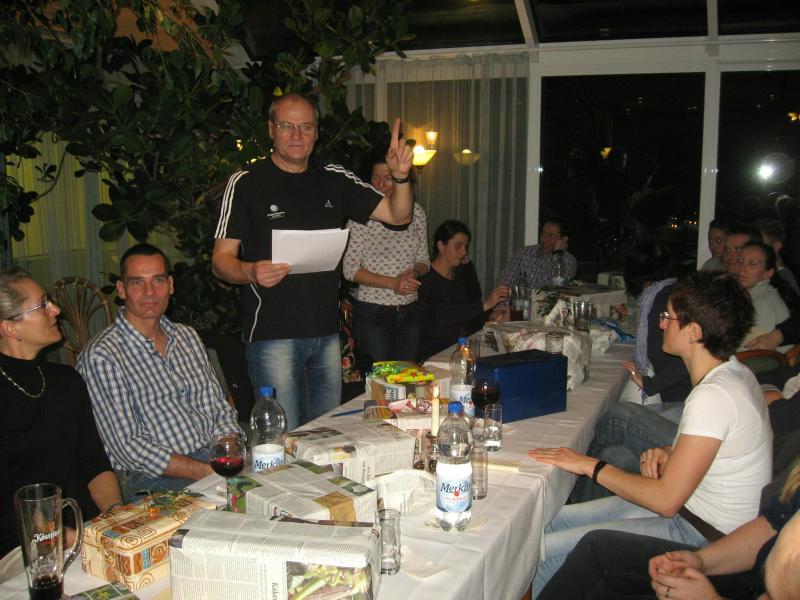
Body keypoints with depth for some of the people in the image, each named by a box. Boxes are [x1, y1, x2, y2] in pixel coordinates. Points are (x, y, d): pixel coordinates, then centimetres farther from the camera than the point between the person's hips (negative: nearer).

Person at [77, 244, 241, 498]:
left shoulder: (188, 337, 16)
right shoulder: (101, 356, -6)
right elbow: (128, 447, -11)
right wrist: (207, 472, -18)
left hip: (217, 458, 7)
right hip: (159, 478, -6)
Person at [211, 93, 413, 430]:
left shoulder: (335, 180, 9)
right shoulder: (247, 183, -3)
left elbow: (398, 215, 8)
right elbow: (221, 260, -6)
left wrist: (400, 177, -12)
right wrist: (251, 272, -28)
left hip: (326, 333, 5)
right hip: (272, 335, -5)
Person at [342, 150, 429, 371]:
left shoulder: (416, 212, 5)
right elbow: (350, 269, -10)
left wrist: (414, 273, -10)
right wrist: (392, 283, -18)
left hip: (409, 311, 4)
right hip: (372, 312, -4)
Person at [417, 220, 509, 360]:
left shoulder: (460, 272, 13)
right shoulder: (426, 278, -15)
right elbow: (441, 316, -28)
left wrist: (467, 264, 7)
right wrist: (486, 305, -32)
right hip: (433, 352, -8)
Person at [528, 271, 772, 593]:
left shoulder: (713, 396, -28)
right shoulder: (732, 372, 3)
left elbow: (666, 500, -26)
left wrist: (591, 465, -17)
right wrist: (666, 451, -1)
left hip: (701, 534, -10)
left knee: (544, 551, -13)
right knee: (552, 521, 8)